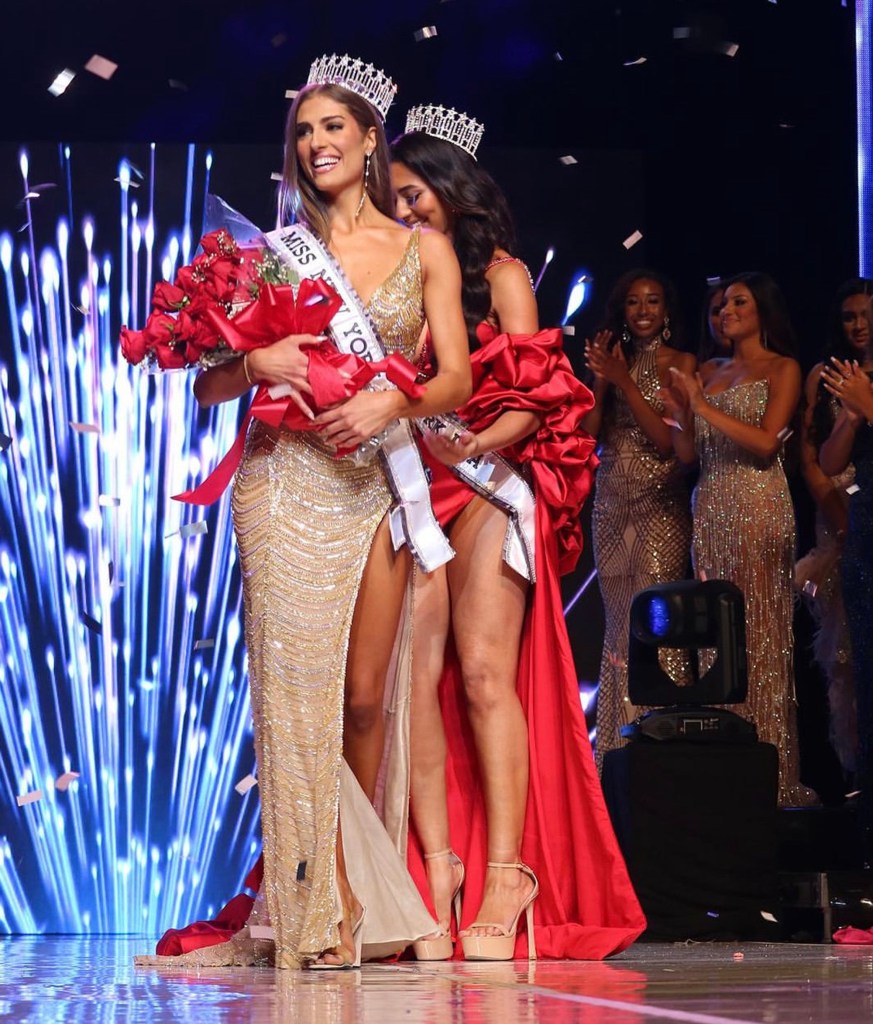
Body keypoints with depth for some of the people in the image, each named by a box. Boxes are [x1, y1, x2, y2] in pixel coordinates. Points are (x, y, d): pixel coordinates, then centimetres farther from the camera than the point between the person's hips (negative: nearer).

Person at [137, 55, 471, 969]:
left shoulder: (425, 250, 11)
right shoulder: (276, 250, 9)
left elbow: (457, 378, 1)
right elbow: (210, 386, 6)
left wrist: (389, 402, -17)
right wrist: (258, 363, -15)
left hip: (380, 481, 1)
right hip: (288, 479, -1)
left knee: (362, 696, 1)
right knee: (299, 686, -9)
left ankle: (356, 888, 16)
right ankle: (325, 909, -5)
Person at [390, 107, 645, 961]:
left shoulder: (499, 273, 6)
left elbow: (536, 397, -3)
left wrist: (472, 444, -17)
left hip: (490, 485, -4)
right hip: (416, 491, 4)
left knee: (483, 672, -14)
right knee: (415, 672, -11)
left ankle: (505, 880, -15)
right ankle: (437, 872, -12)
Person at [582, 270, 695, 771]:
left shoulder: (680, 364, -1)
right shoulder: (613, 359, 12)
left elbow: (668, 439, -10)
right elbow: (589, 432, 5)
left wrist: (624, 381, -13)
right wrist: (601, 377, -5)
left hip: (660, 504, -5)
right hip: (612, 503, 5)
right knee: (619, 619, 6)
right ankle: (621, 743, 10)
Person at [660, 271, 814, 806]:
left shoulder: (782, 369, 1)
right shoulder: (708, 372, 17)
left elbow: (765, 443, -13)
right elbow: (689, 453, 13)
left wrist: (704, 406, -12)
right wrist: (680, 412, -4)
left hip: (758, 507, -6)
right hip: (711, 510, 6)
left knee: (759, 633, -7)